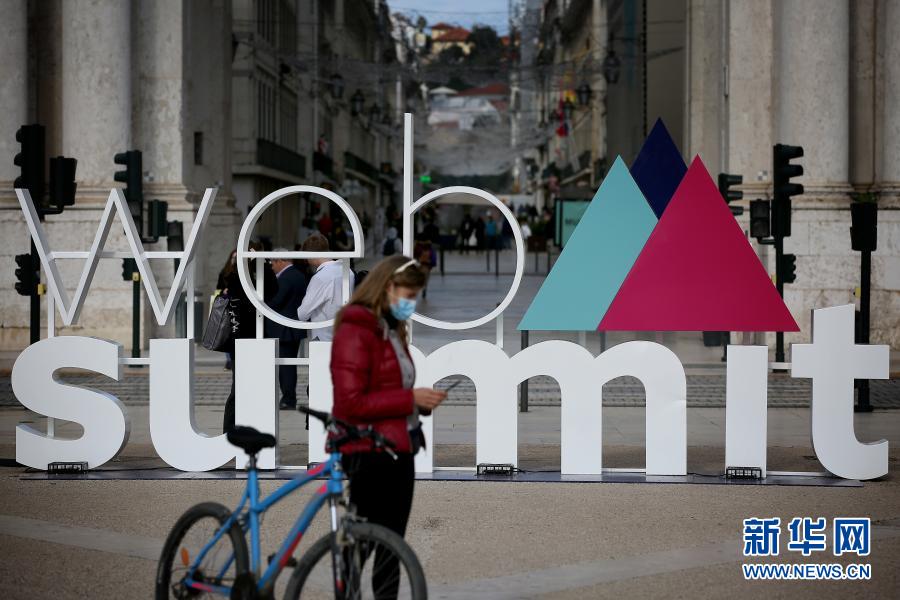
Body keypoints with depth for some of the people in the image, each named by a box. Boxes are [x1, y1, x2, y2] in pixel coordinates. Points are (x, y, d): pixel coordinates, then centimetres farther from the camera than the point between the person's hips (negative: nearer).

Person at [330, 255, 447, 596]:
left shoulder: (393, 331, 17)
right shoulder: (355, 330, -12)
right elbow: (351, 402, -20)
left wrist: (421, 402, 2)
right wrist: (409, 398, -19)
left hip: (400, 450, 9)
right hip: (370, 454, -9)